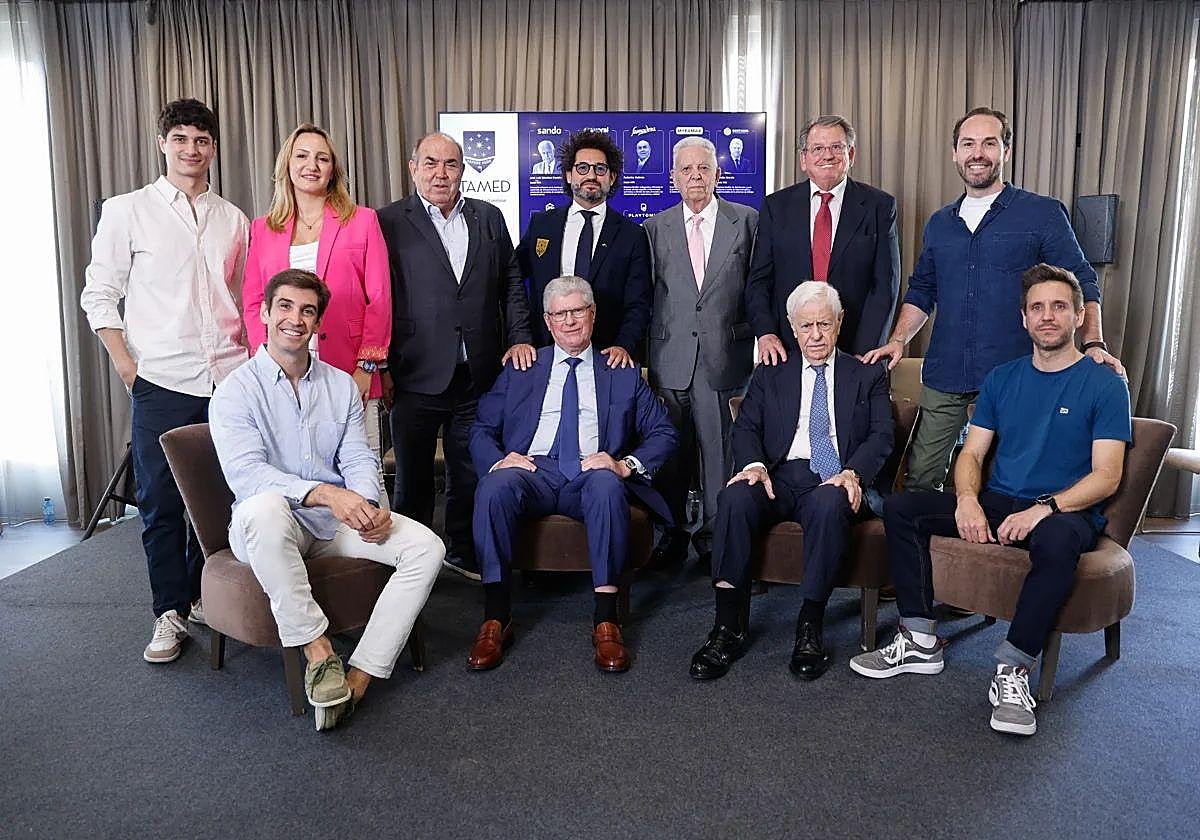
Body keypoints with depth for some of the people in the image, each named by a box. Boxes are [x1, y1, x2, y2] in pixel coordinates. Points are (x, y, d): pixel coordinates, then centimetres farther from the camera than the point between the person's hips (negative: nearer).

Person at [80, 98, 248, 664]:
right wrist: (125, 363, -5)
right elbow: (99, 294, 4)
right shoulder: (126, 211, 3)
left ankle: (203, 596, 25)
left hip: (228, 381, 3)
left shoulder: (233, 220, 12)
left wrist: (251, 362, 8)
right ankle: (170, 612, 16)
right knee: (161, 504, 3)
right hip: (161, 383, -2)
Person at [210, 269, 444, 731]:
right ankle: (318, 652, -30)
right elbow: (246, 474, -19)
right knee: (264, 507, -40)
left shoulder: (341, 385, 12)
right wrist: (325, 493, -34)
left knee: (426, 546, -18)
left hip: (338, 521, 4)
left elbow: (359, 459, 4)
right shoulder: (237, 391, -3)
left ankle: (358, 677, -22)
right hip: (270, 529, -4)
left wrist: (368, 506, -19)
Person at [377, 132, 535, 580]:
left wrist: (519, 337, 3)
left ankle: (465, 553, 31)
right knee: (413, 477, 8)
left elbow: (511, 283, 15)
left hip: (478, 375, 3)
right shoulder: (389, 222, -2)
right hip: (416, 376, -3)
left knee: (470, 474, 14)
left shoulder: (489, 218, 10)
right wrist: (381, 366, -7)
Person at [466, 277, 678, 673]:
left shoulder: (623, 373, 19)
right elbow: (481, 429, 15)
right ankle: (495, 618, -27)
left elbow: (663, 433, 13)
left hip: (592, 473, -1)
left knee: (607, 485, -37)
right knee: (494, 485, -33)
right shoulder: (521, 369, 21)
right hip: (532, 470, 1)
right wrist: (497, 460, -8)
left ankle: (606, 621, -32)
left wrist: (626, 464, -8)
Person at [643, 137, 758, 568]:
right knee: (672, 449, 8)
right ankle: (672, 533, 22)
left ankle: (715, 536, 17)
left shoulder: (747, 220, 6)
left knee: (719, 446, 3)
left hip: (724, 354, -1)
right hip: (671, 357, 2)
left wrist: (761, 337, 0)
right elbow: (645, 294, 8)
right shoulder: (655, 227, 10)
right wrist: (643, 353, 4)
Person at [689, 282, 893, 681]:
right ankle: (728, 627, -26)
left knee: (829, 505, -37)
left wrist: (853, 472, -15)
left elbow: (882, 434, 6)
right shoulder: (770, 375, 22)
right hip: (779, 478, 2)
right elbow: (745, 428, 10)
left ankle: (811, 626, -24)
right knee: (734, 499, -31)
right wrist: (755, 464, -14)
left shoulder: (868, 375, 19)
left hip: (835, 481, -1)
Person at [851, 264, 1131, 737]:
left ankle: (1013, 671, -29)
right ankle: (920, 643, -14)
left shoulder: (1104, 385, -1)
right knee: (901, 507, -15)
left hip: (1066, 513, -5)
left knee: (1057, 539, -41)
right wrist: (967, 498, -13)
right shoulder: (1002, 379, 13)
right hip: (995, 504, 5)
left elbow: (1106, 476, -9)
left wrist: (1044, 508, -25)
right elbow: (972, 453, 9)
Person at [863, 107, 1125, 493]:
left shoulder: (1044, 214, 2)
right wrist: (898, 341, 6)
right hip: (944, 378, 4)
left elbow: (1080, 283, 1)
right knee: (920, 476, 2)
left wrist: (1093, 344, -13)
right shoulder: (939, 224, 15)